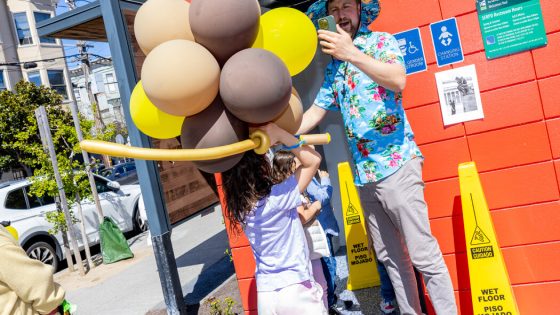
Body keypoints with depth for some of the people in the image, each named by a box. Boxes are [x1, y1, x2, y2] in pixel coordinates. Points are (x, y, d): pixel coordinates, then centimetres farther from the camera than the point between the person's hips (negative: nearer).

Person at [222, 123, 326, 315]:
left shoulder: (240, 209, 1)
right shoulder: (277, 198, -17)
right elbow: (313, 160, -15)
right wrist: (280, 135, -19)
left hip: (265, 295, 6)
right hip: (296, 290, -6)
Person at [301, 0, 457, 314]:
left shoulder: (381, 41, 1)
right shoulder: (333, 67, 15)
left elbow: (398, 80, -19)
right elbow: (314, 114, 13)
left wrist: (351, 53, -28)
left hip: (396, 164, -6)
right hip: (364, 173, 6)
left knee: (424, 256, -3)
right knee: (391, 257, 12)